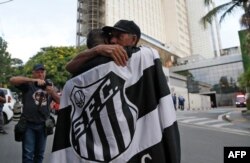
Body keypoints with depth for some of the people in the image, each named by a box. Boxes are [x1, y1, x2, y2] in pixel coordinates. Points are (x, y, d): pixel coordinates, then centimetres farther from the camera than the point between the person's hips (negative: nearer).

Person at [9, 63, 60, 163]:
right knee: (28, 154, -1)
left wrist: (52, 92, -17)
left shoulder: (49, 86, 10)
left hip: (43, 125, 4)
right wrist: (33, 80, -27)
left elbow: (60, 101, 3)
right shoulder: (28, 84, -1)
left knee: (40, 154, 14)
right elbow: (12, 80, -18)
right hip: (28, 125, -3)